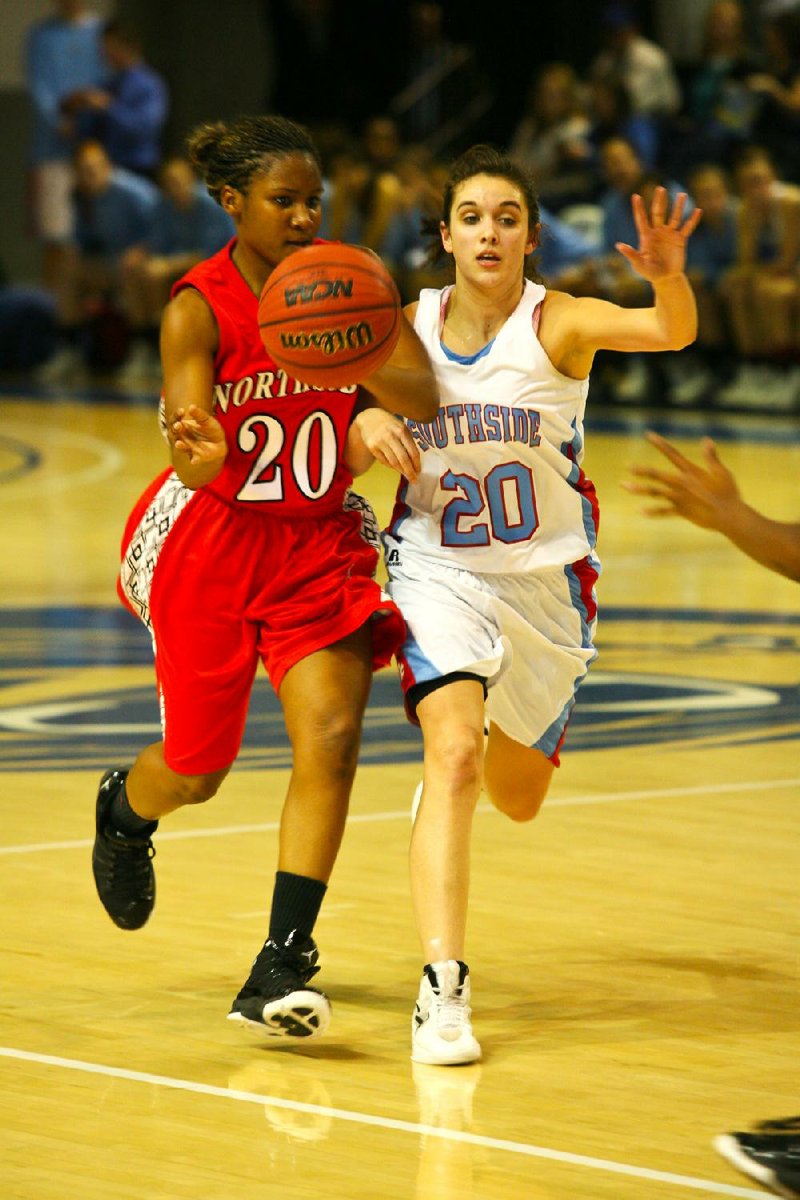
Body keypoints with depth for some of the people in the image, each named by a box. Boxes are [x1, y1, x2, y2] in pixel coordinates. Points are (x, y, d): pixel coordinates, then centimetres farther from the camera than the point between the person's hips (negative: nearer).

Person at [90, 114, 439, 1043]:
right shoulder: (199, 308, -16)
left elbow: (425, 407, -15)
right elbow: (191, 454, -24)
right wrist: (200, 450, -49)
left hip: (320, 543, 2)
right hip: (210, 545, -2)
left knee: (331, 735, -19)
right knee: (196, 770, 10)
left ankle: (280, 968, -18)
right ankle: (123, 810, 50)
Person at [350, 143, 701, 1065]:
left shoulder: (560, 323, -15)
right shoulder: (409, 328, -6)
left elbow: (673, 333, -33)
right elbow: (365, 404, 11)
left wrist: (667, 277, -56)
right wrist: (368, 423, -14)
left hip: (546, 579, 0)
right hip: (437, 568, 0)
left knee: (516, 797, 16)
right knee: (454, 756, -24)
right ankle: (442, 988, -28)